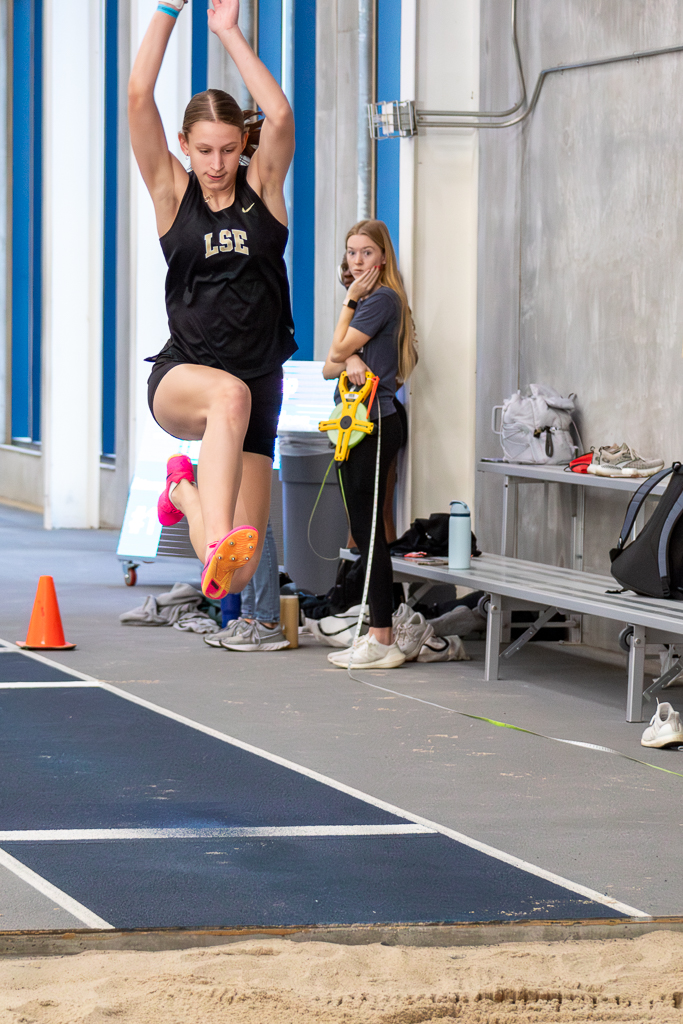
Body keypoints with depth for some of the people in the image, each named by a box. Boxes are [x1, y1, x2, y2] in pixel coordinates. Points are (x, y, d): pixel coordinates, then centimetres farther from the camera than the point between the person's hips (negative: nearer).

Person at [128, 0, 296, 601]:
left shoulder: (262, 187, 5)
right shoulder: (174, 191, 4)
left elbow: (280, 116, -14)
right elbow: (139, 99, -7)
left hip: (259, 384, 2)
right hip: (180, 376, -2)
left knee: (239, 574, -3)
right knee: (229, 394, -41)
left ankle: (187, 489, 31)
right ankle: (217, 544, -53)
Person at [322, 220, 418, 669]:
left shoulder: (382, 299, -11)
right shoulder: (368, 300, 19)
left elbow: (337, 351, -9)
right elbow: (330, 366, 14)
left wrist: (350, 301, -1)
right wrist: (351, 362, -8)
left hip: (373, 425, -10)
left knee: (369, 530, -9)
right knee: (366, 531, 10)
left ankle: (383, 641, -8)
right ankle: (378, 634, 13)